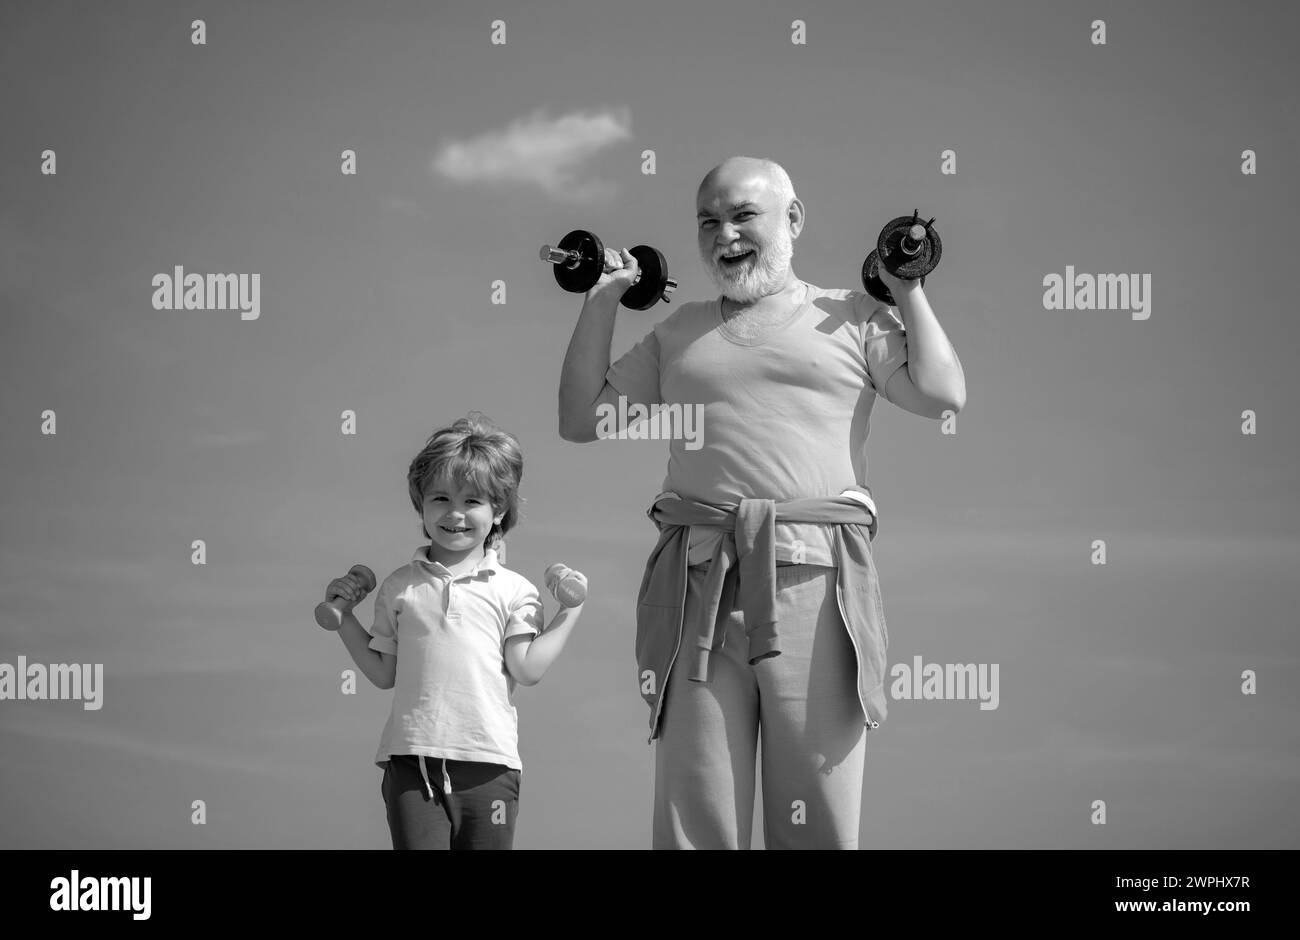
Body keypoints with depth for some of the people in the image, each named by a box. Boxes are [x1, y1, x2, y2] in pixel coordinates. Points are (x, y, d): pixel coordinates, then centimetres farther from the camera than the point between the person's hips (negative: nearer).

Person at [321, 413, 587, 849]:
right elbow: (384, 673, 13)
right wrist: (344, 617, 11)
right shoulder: (399, 587, 10)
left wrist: (570, 611, -5)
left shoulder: (513, 591, 4)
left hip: (487, 763, -1)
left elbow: (527, 669, -5)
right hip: (412, 763, 1)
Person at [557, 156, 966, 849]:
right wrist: (600, 302, 18)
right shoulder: (678, 331, 22)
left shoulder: (850, 316, 14)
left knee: (819, 817, -3)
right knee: (693, 818, -1)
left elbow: (943, 395, 2)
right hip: (698, 583, 2)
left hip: (815, 579, -2)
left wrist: (908, 291, 9)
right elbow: (580, 420, 22)